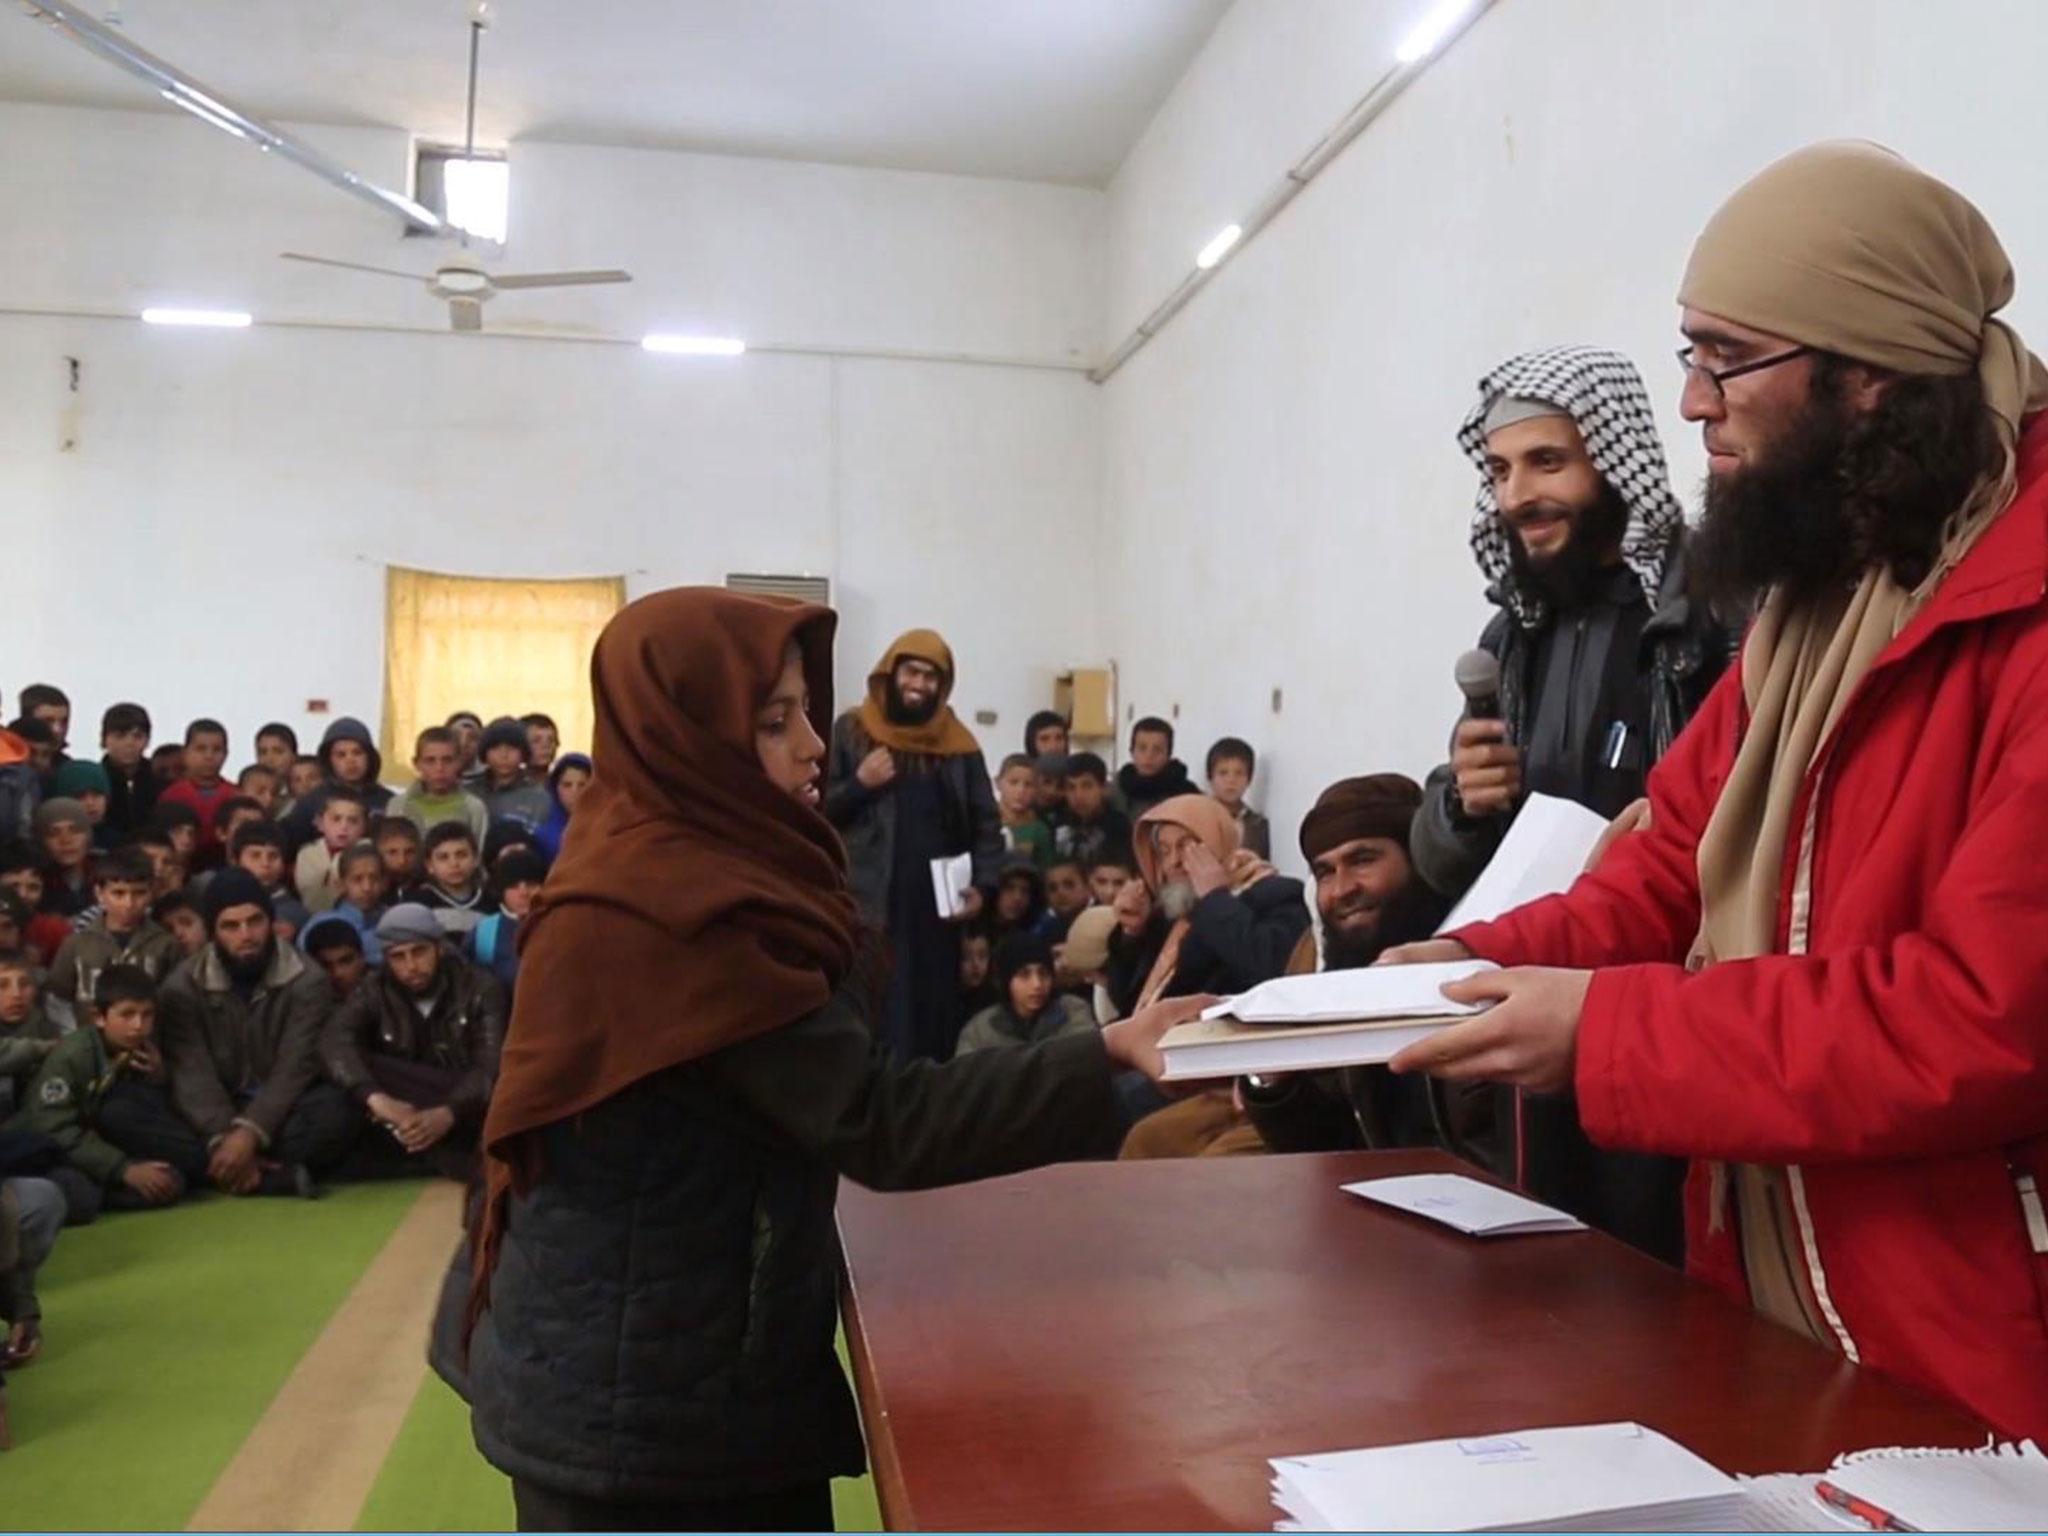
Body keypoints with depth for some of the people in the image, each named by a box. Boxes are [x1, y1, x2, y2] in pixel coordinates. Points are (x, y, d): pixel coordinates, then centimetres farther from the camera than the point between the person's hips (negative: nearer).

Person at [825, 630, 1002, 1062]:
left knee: (933, 1021, 5)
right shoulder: (850, 731, 4)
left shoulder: (960, 745, 9)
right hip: (866, 907, -2)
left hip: (938, 910, 2)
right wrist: (859, 783, -12)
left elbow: (986, 825, 10)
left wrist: (981, 887, -3)